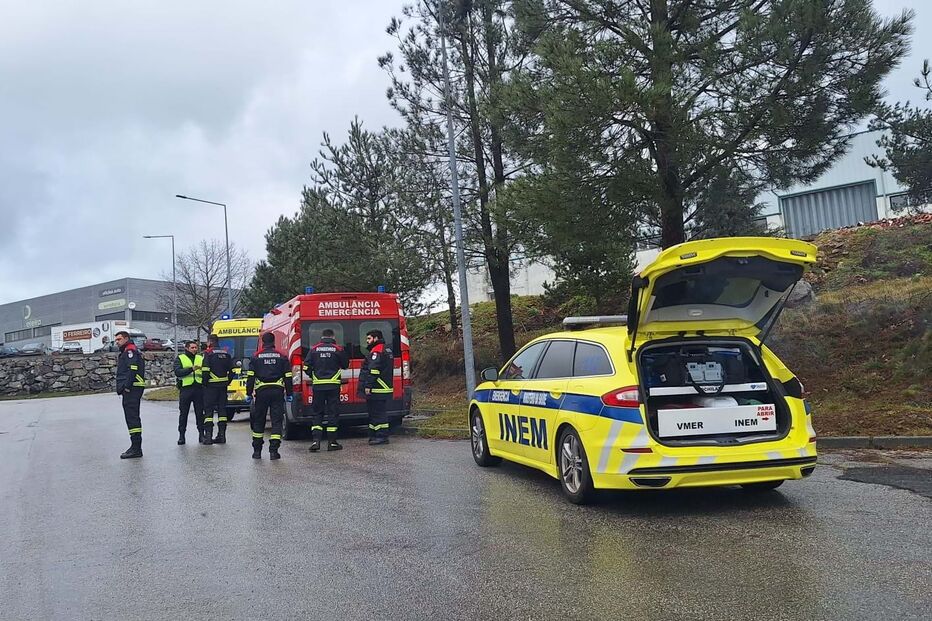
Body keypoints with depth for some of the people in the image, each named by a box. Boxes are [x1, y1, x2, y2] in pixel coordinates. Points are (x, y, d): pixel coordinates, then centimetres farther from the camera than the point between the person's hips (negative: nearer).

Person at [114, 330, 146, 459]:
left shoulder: (130, 350, -8)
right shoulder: (125, 352, 26)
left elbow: (133, 369, -20)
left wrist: (127, 386, -23)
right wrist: (121, 388, 16)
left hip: (132, 389, -11)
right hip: (129, 390, 11)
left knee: (132, 417, -12)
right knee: (132, 417, 13)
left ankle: (136, 448, -13)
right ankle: (136, 447, 19)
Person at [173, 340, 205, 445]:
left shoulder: (201, 358, 14)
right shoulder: (180, 359, 5)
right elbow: (177, 372, -11)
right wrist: (191, 369, -23)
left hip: (199, 389, 2)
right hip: (185, 389, -2)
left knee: (200, 412, 4)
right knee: (183, 413, 3)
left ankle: (201, 434, 11)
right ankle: (181, 435, 11)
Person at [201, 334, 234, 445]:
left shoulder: (209, 353, -8)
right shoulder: (226, 354, 10)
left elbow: (205, 370, -15)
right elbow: (231, 370, 10)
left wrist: (204, 382, -4)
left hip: (211, 386, -5)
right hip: (223, 386, 5)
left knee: (209, 410, 0)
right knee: (222, 409, 10)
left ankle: (208, 436, -4)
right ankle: (221, 435, 10)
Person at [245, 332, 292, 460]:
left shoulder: (256, 356, 5)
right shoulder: (282, 356, 5)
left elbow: (250, 377, 2)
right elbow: (288, 376, 4)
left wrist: (249, 393, 7)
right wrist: (289, 394, 10)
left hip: (261, 392, 0)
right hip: (278, 392, 0)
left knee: (258, 421, 11)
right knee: (277, 420, 1)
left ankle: (257, 450, 15)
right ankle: (273, 451, -5)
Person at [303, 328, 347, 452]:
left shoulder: (314, 349, 2)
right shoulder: (338, 349, -2)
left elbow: (306, 366, -1)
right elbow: (344, 365, 9)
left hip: (318, 385, 1)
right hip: (333, 385, -1)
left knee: (316, 412, 8)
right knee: (332, 412, 4)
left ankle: (315, 440, -2)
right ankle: (332, 442, 5)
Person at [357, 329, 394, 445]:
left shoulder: (377, 352, -14)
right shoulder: (386, 351, 21)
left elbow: (373, 371, -21)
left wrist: (368, 386, -20)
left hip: (377, 389, -11)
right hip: (384, 388, 11)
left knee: (378, 413, -8)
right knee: (375, 412, 15)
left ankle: (382, 437, -7)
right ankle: (374, 435, 19)